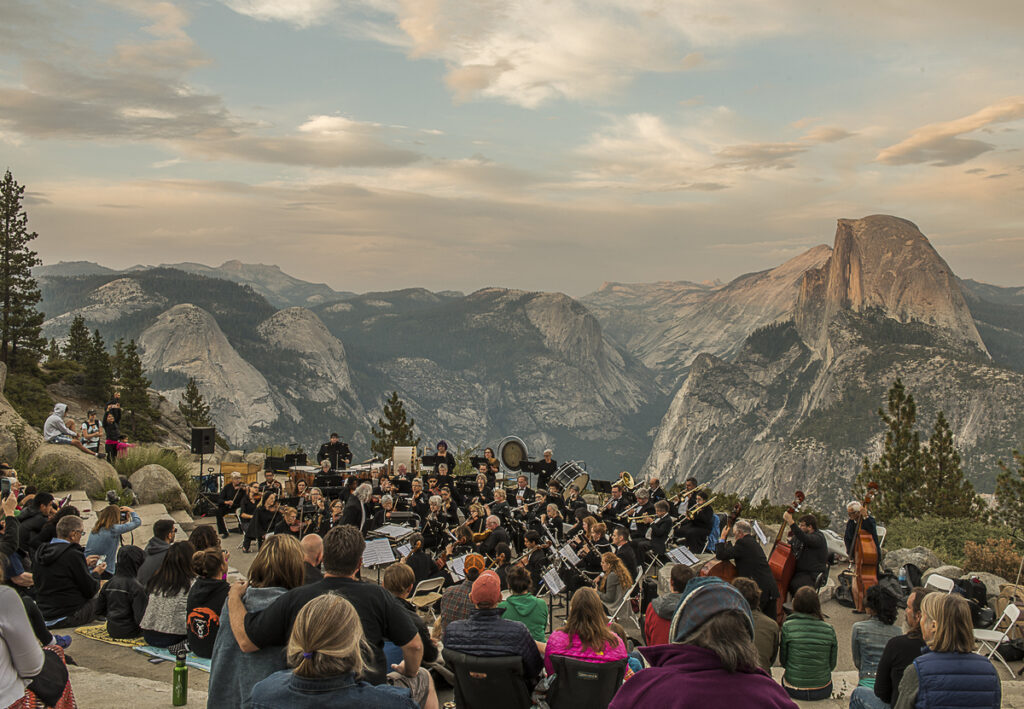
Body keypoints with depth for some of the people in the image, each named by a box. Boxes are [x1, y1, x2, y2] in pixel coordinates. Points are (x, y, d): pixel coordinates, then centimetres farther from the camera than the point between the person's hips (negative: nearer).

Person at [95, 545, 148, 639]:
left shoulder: (108, 584, 3)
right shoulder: (137, 587, -16)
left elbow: (99, 611, 10)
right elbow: (141, 617, -19)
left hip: (111, 630, 7)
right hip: (128, 632, -7)